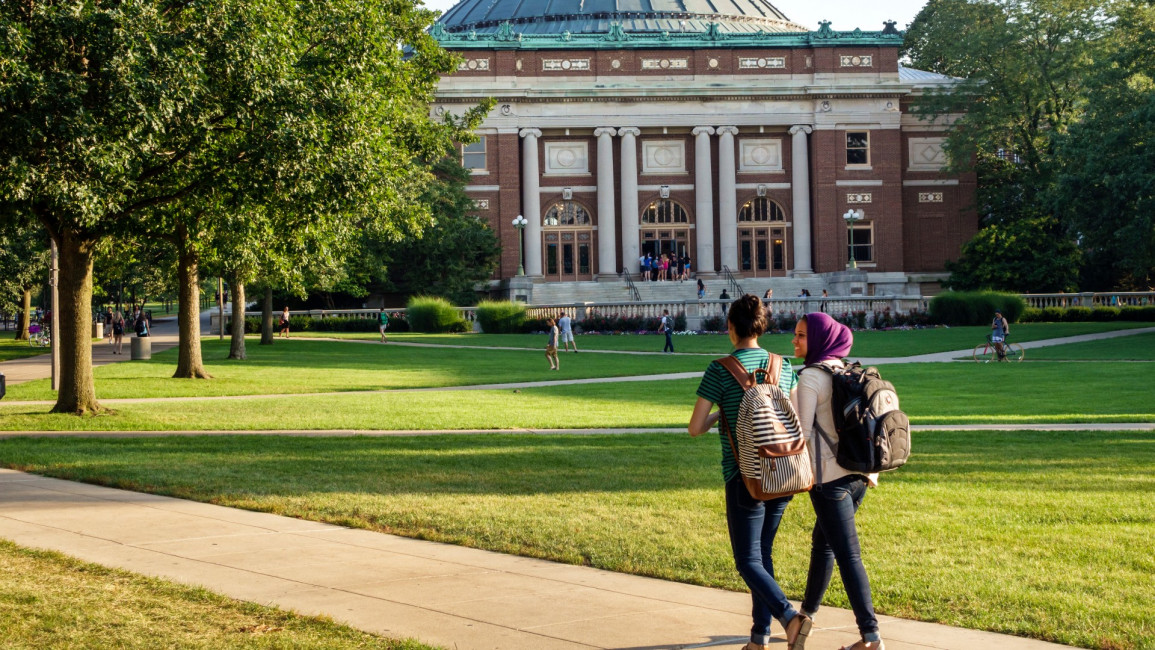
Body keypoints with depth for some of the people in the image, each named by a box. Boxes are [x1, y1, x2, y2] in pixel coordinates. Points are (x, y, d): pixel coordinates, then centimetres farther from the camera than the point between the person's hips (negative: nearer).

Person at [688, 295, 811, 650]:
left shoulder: (720, 370, -9)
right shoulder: (783, 367, 4)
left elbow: (695, 428, -8)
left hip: (744, 477, -5)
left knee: (748, 561, 0)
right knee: (764, 554, 17)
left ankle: (789, 615, -23)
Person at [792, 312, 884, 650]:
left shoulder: (809, 377, -13)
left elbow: (801, 432, -15)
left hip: (829, 477, -8)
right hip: (858, 473, 8)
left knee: (848, 555, -7)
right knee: (823, 542, 22)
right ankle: (808, 610, 36)